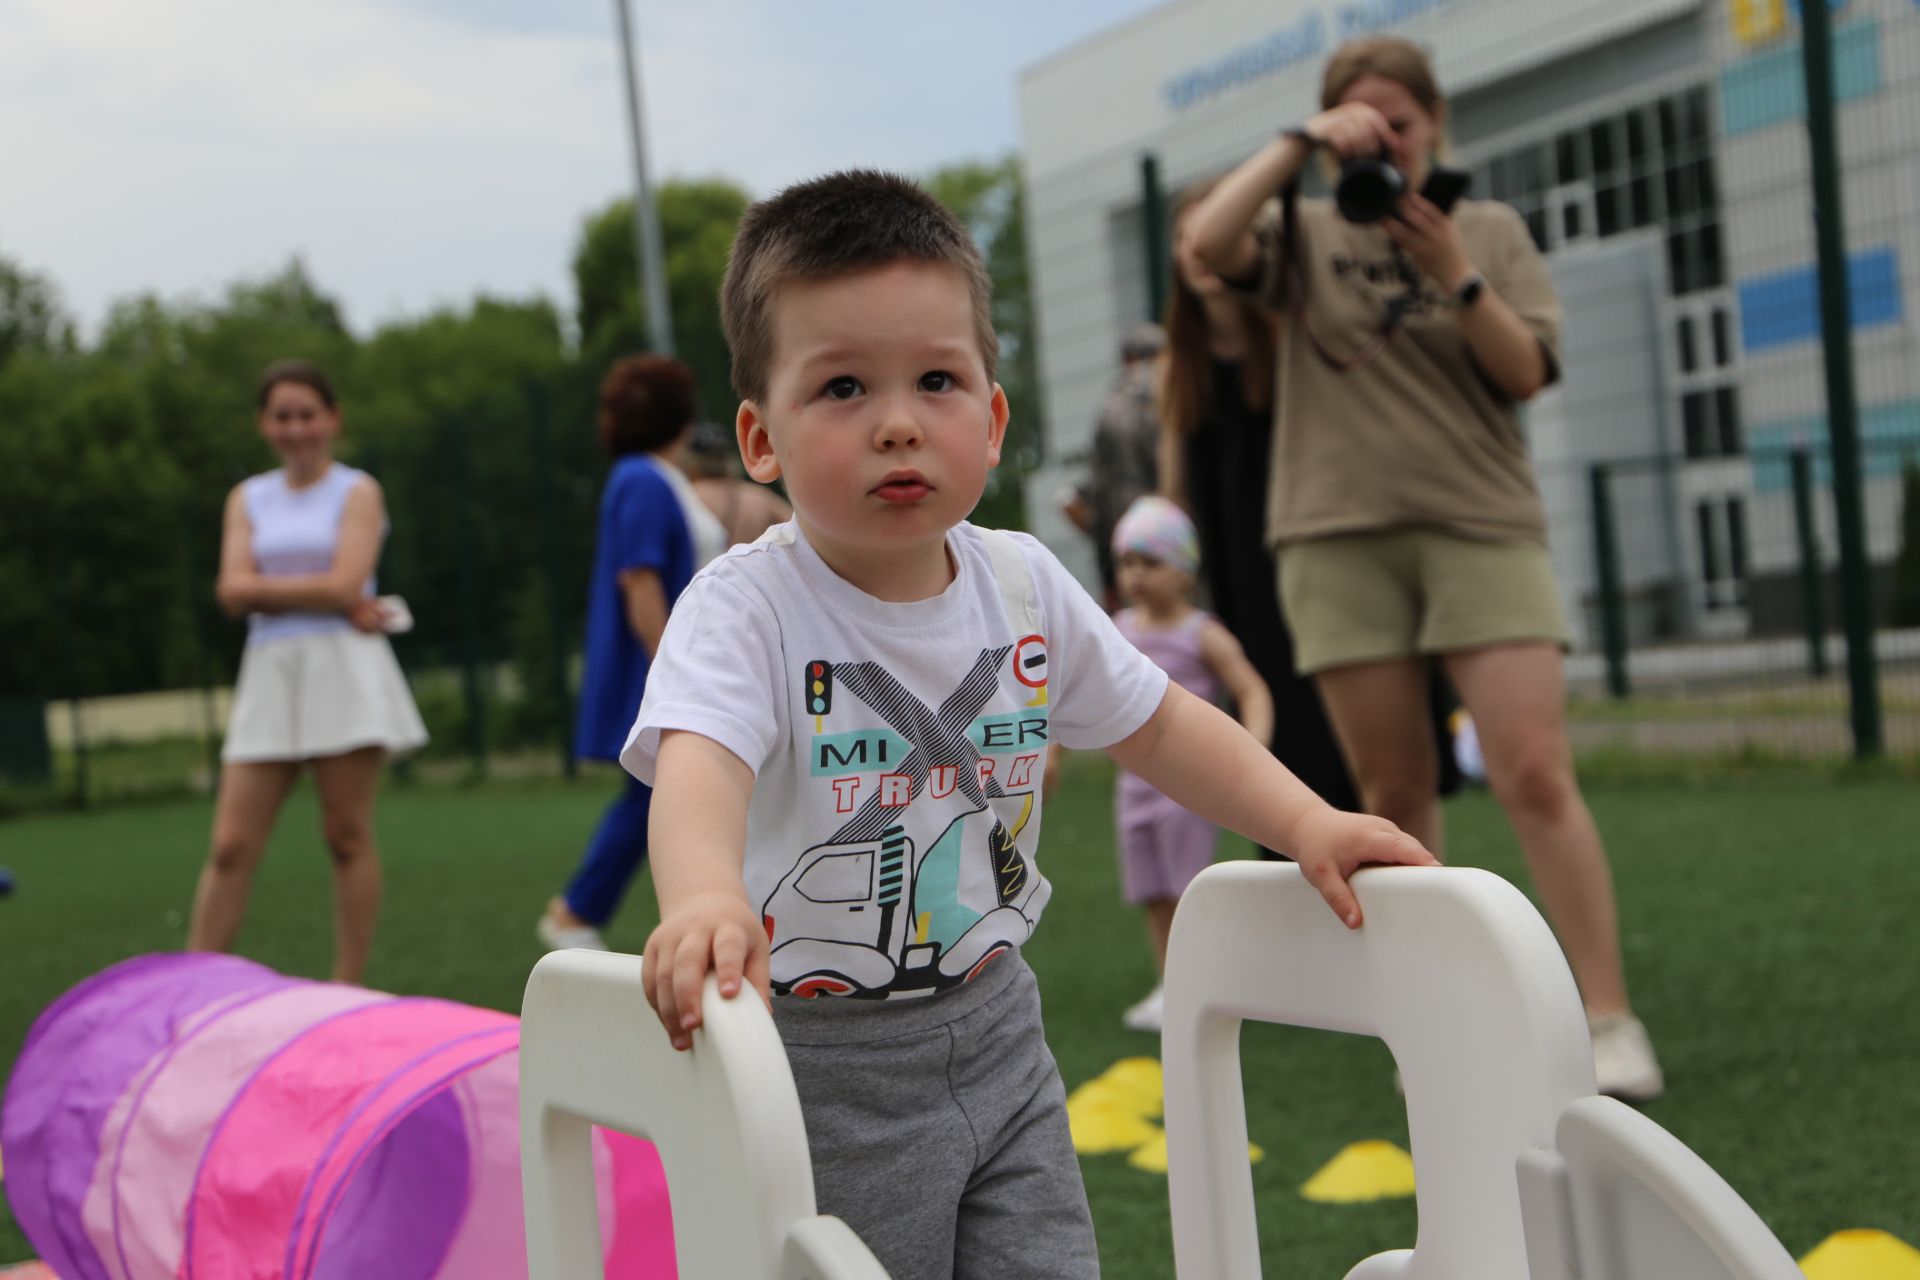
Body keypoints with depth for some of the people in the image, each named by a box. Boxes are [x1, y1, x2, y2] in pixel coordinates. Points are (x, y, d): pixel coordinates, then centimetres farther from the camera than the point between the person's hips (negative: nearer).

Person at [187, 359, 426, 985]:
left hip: (345, 671, -3)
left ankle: (348, 985, 6)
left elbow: (344, 584, -10)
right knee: (231, 844, -1)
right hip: (270, 673, 3)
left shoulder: (357, 492, 4)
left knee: (348, 836, 0)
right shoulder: (248, 499, 15)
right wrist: (319, 595, -8)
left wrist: (267, 587, -2)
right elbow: (234, 590, 0)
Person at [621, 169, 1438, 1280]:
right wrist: (704, 898, -58)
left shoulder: (1024, 585, -1)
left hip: (993, 1032, 5)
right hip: (823, 1067, -5)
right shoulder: (748, 607, -18)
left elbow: (1157, 722, 13)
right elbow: (700, 763, -37)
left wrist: (1304, 820, 0)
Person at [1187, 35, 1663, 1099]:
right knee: (1394, 791, 4)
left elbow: (1527, 373, 1)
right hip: (1341, 533, 1)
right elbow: (1210, 243, -10)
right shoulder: (1305, 234, 10)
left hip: (1481, 524, -1)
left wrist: (1456, 276, -13)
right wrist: (1299, 143, -12)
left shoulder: (1491, 231, 11)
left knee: (1536, 777, -11)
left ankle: (1609, 1021, -8)